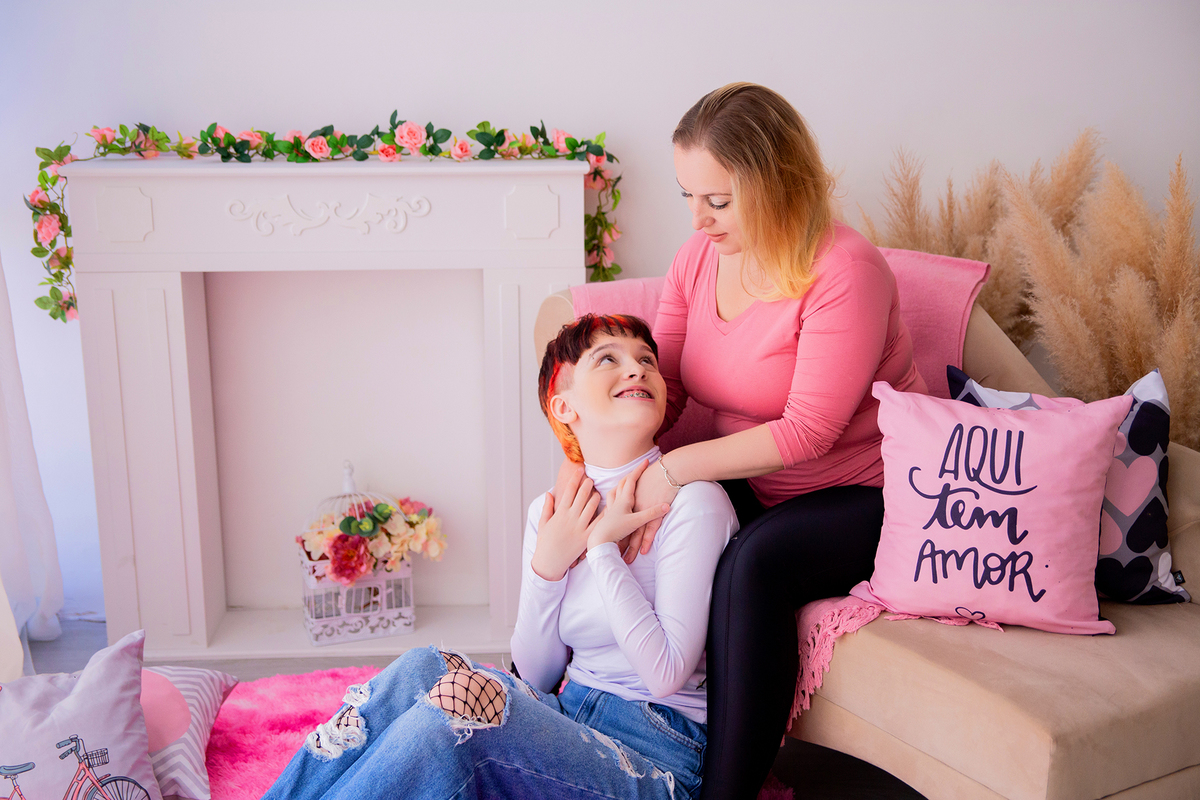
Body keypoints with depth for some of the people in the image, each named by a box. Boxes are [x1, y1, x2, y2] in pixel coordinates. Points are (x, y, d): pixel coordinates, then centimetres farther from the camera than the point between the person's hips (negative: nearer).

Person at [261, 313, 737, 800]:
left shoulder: (693, 500, -10)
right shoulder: (551, 513, 8)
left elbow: (667, 676, -15)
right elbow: (537, 677, 7)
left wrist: (603, 550, -14)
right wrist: (547, 566, -8)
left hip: (661, 755, -5)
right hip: (571, 721, 5)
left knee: (463, 698, -29)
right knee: (423, 668, -22)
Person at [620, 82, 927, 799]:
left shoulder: (845, 270, -21)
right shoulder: (699, 257, 1)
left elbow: (809, 431, -25)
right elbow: (658, 389, 1)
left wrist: (675, 469, -29)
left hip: (864, 498, -6)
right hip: (752, 488, 7)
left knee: (751, 563, -33)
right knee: (654, 540, -19)